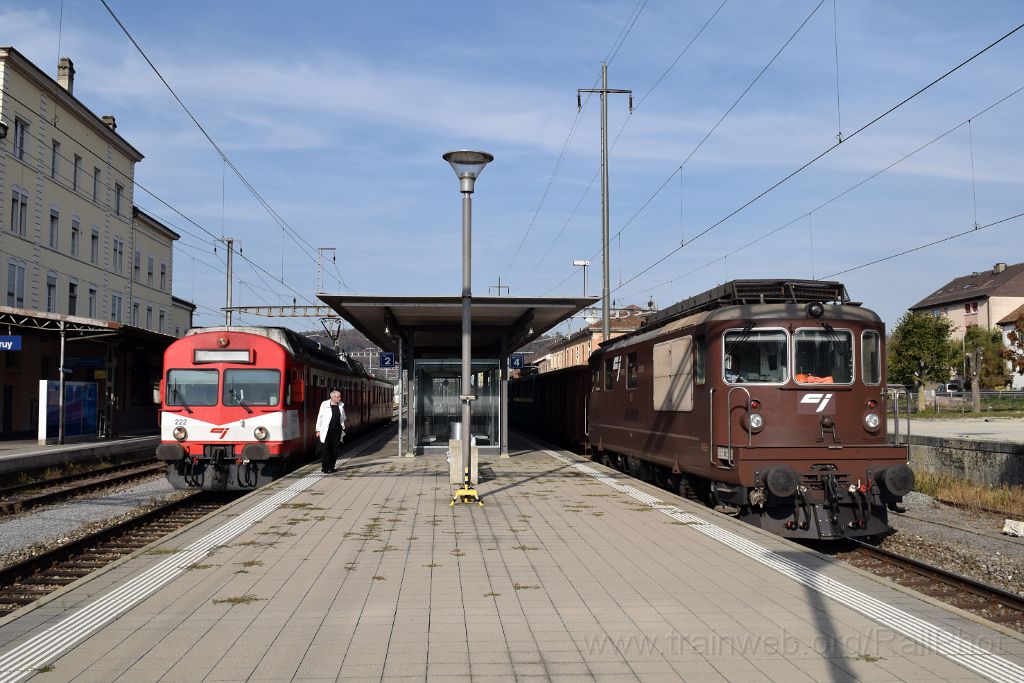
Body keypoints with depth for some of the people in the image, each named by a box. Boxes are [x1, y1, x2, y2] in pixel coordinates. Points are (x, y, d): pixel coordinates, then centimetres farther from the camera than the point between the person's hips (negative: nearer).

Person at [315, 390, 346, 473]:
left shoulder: (341, 405, 8)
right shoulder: (325, 404, -5)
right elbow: (320, 417, -1)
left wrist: (342, 427, 9)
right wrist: (318, 430, -1)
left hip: (337, 431, 4)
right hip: (326, 431, -4)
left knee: (335, 450, 5)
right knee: (325, 450, -3)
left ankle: (331, 467, 15)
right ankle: (324, 468, 6)